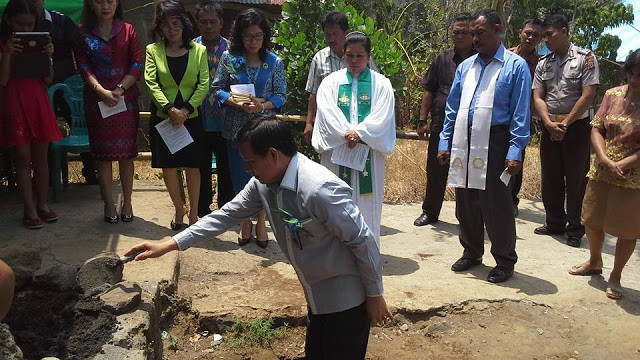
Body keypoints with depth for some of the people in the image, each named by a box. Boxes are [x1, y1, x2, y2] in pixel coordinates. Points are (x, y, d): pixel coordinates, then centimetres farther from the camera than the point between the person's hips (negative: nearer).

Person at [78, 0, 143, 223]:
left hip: (126, 99, 0)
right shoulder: (84, 33, 6)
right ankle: (109, 204, 11)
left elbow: (137, 64, 1)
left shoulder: (128, 31, 7)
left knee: (126, 153, 3)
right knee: (103, 154, 2)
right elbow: (84, 66, -1)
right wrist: (101, 91, -16)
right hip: (97, 101, 0)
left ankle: (127, 202, 13)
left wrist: (119, 90, -11)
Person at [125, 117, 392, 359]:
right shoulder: (263, 183, -5)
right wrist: (170, 245, 4)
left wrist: (375, 295, -13)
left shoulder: (321, 189, -31)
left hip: (346, 302, -8)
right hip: (317, 299, 8)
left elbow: (364, 242, -24)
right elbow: (227, 215, 4)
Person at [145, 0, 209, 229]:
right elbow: (151, 83, -6)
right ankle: (179, 208, 26)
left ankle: (193, 213, 19)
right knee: (168, 166, 7)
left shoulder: (199, 50, 2)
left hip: (191, 117, 0)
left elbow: (204, 84, -4)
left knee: (193, 166, 5)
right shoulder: (153, 50, 3)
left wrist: (185, 110, -15)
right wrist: (169, 109, -19)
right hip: (163, 117, 1)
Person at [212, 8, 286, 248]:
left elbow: (281, 96, 0)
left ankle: (261, 222, 23)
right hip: (237, 128, 1)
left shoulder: (275, 62, 0)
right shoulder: (229, 58, 1)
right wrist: (238, 103, -17)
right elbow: (218, 89, 0)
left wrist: (262, 105, -19)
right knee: (240, 177, 7)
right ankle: (246, 223, 26)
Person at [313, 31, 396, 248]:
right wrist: (348, 134, -16)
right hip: (336, 152, 1)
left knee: (367, 205, 2)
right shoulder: (331, 82, 8)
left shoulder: (381, 84, 6)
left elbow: (381, 118, -5)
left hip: (369, 153, 0)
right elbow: (327, 114, -4)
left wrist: (359, 133, -17)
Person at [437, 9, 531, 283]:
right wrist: (445, 142, 9)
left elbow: (520, 113, -7)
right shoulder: (465, 66, 13)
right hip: (463, 144, 5)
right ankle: (472, 253, 31)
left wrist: (515, 151, -14)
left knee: (496, 206, 1)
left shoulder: (515, 66, -2)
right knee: (465, 204, 13)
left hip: (494, 144, -5)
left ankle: (505, 261, 18)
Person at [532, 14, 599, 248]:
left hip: (576, 128, -4)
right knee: (550, 178, 9)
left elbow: (588, 96, -11)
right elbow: (538, 97, 2)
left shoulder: (585, 58, -5)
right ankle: (554, 223, 22)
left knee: (576, 180, 1)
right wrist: (549, 124, -12)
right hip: (550, 128, 5)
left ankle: (575, 229, 11)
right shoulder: (543, 64, 8)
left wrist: (565, 124, -13)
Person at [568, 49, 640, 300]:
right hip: (602, 172, 4)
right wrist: (605, 160, -14)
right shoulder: (613, 95, 1)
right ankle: (594, 262, 38)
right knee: (592, 220, 13)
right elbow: (597, 129, -1)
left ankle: (615, 276, 24)